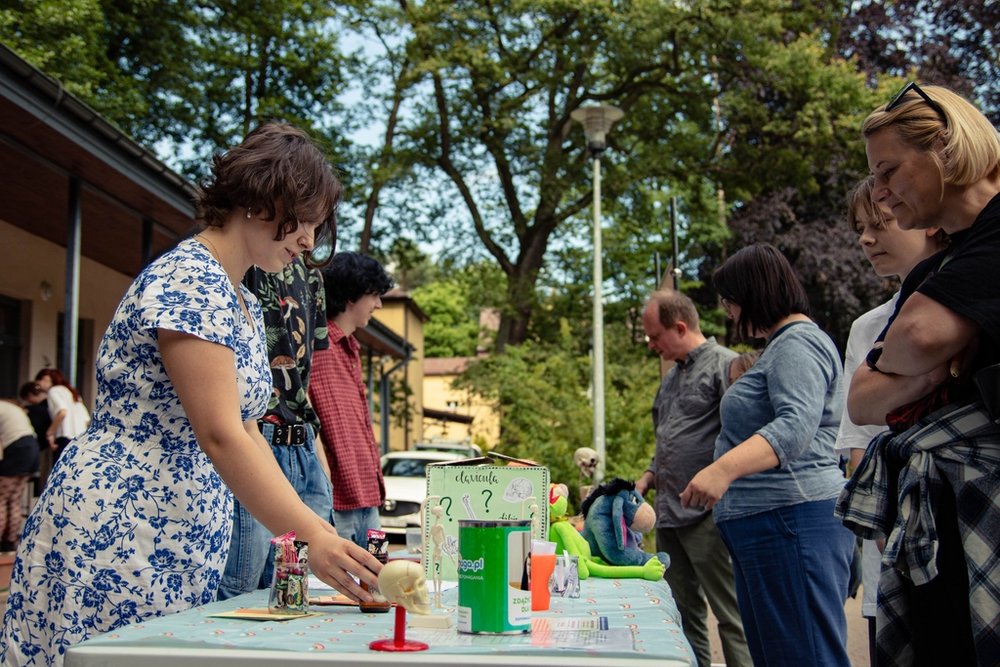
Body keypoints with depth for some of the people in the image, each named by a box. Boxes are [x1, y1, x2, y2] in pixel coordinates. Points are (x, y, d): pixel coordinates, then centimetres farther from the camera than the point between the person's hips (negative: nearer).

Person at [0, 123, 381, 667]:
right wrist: (311, 537, -26)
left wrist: (311, 527, 7)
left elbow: (248, 435, 15)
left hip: (182, 549, 9)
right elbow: (219, 436, -23)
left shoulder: (246, 306, 15)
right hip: (110, 534, -9)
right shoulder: (188, 278, -15)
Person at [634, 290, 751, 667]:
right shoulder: (672, 376, 20)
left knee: (730, 615, -4)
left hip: (708, 517, -9)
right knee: (681, 612, 14)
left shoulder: (724, 364, -8)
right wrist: (648, 478, 15)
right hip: (670, 515, 9)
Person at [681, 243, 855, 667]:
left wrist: (724, 469, -39)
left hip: (792, 520, -11)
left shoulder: (798, 343, -11)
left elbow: (797, 424, -28)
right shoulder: (781, 346, 23)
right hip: (763, 525, 11)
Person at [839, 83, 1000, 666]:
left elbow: (924, 334, -19)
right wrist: (925, 375, -7)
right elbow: (860, 402, 14)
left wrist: (890, 361, 5)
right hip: (921, 533, 8)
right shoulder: (927, 274, 20)